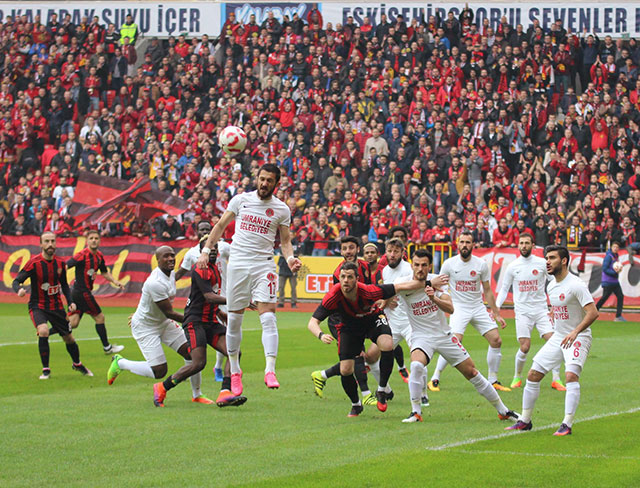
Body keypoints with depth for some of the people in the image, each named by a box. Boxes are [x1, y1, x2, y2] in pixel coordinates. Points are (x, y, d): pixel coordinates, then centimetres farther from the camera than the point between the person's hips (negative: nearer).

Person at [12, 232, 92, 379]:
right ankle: (46, 369, -14)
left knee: (69, 338, 10)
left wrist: (70, 302, 1)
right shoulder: (34, 263, -16)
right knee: (43, 331, -30)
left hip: (56, 306, 4)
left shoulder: (60, 263, -2)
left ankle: (77, 364, 40)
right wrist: (19, 289, -39)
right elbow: (16, 281, -16)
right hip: (38, 306, -4)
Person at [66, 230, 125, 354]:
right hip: (82, 292, -8)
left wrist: (115, 281, 9)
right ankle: (107, 347, 16)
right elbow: (65, 266, -23)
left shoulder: (99, 256, 9)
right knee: (99, 317, 4)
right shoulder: (83, 255, -17)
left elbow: (105, 272, 24)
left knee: (73, 323, 7)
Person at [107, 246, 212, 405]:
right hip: (145, 327, -9)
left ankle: (197, 395, 15)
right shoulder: (156, 283, -31)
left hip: (163, 322, 9)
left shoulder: (171, 273, -1)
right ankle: (120, 363, 12)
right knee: (159, 371, -11)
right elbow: (169, 313, -26)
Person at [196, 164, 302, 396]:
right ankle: (234, 371, 18)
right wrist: (206, 250, 5)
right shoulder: (241, 200, 5)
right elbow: (221, 225, 13)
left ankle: (270, 370, -18)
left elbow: (285, 241, 12)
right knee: (234, 319, 4)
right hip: (238, 264, 1)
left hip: (264, 265, -1)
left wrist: (290, 259, -8)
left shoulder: (282, 209, 5)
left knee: (268, 317, -15)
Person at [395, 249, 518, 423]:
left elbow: (450, 308, -17)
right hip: (421, 336, -2)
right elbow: (397, 287, -37)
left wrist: (434, 298, -38)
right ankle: (416, 412, -20)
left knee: (472, 373, 4)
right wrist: (429, 283, -39)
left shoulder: (437, 280, -5)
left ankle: (503, 411, 18)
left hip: (444, 335, 2)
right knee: (417, 365, -33)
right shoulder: (403, 282, -11)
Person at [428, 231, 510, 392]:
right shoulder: (449, 264, -5)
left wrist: (497, 314, 9)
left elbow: (487, 291, 9)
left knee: (496, 340, -6)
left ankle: (493, 380, 10)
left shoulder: (481, 264, 0)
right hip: (459, 308, -4)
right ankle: (435, 379, -10)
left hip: (478, 308, 4)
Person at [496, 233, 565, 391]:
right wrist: (496, 306, -2)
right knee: (524, 347, -9)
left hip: (541, 310, 0)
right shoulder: (512, 267, 3)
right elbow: (504, 289, 11)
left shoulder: (542, 263, 1)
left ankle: (556, 379, -5)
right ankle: (517, 377, 14)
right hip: (523, 311, 0)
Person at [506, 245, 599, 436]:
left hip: (578, 337, -8)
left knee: (571, 375, -28)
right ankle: (525, 420, 16)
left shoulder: (576, 285, -18)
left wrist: (575, 332, -36)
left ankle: (567, 424, -25)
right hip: (558, 337, 8)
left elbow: (593, 313, -26)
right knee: (533, 375, 4)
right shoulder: (551, 286, 8)